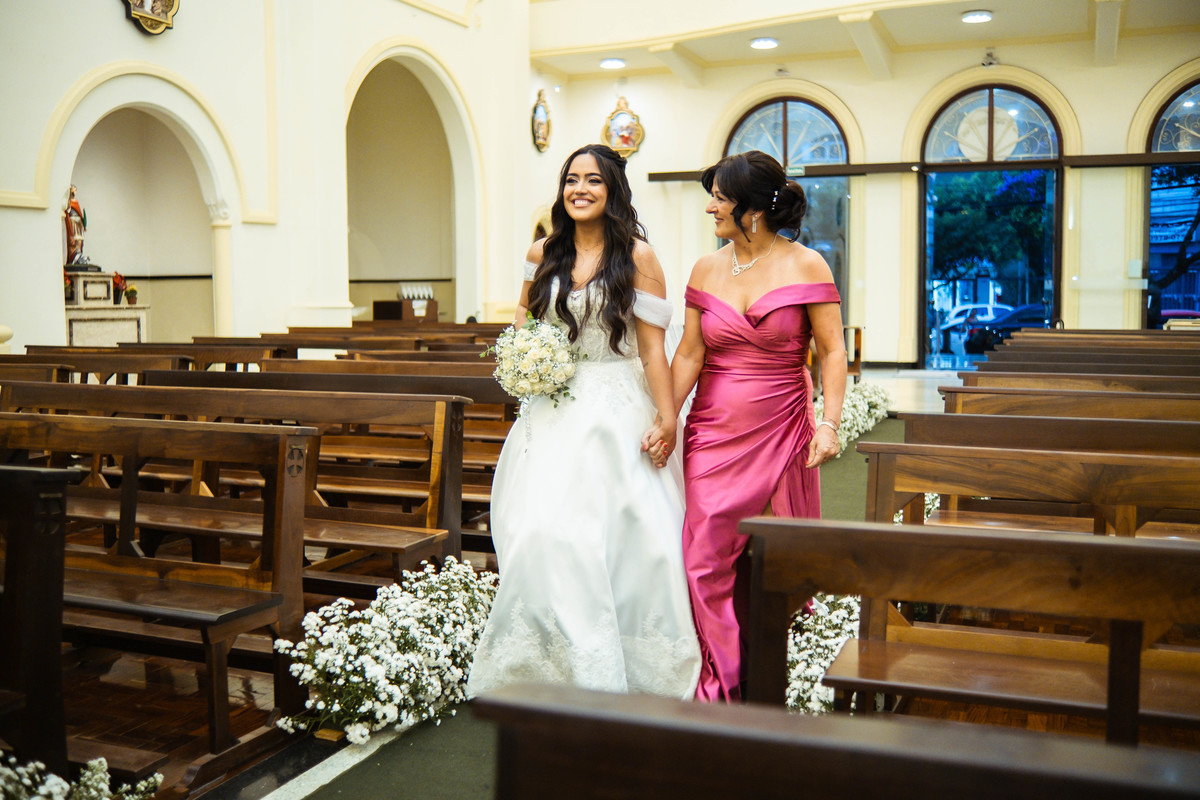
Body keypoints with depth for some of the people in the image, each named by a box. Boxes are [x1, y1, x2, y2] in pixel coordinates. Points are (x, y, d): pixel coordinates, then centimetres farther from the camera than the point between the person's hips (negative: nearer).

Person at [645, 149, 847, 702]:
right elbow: (688, 355, 6)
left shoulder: (805, 266, -2)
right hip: (713, 433, 3)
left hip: (780, 435, -2)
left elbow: (832, 351, -3)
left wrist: (829, 422, -13)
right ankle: (725, 682, 9)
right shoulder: (706, 270, 7)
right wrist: (665, 421, -3)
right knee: (706, 558, -3)